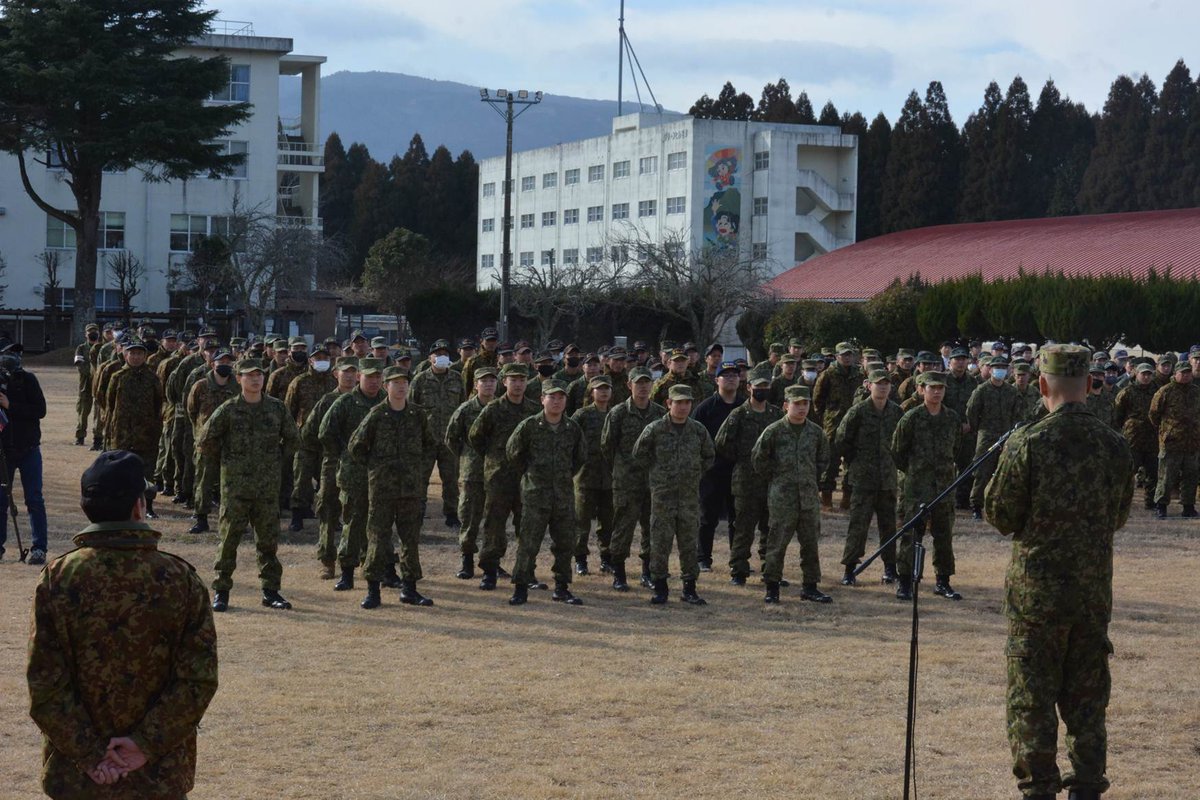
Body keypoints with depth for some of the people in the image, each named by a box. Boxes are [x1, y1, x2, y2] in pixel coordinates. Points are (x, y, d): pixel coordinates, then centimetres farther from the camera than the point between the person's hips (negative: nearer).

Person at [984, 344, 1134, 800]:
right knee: (1087, 696, 14)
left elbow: (999, 514, -7)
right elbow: (1119, 517, 9)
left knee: (1032, 697, 5)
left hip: (1036, 590, -4)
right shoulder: (1114, 445, -2)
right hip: (1095, 591, 4)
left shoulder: (1027, 444, -14)